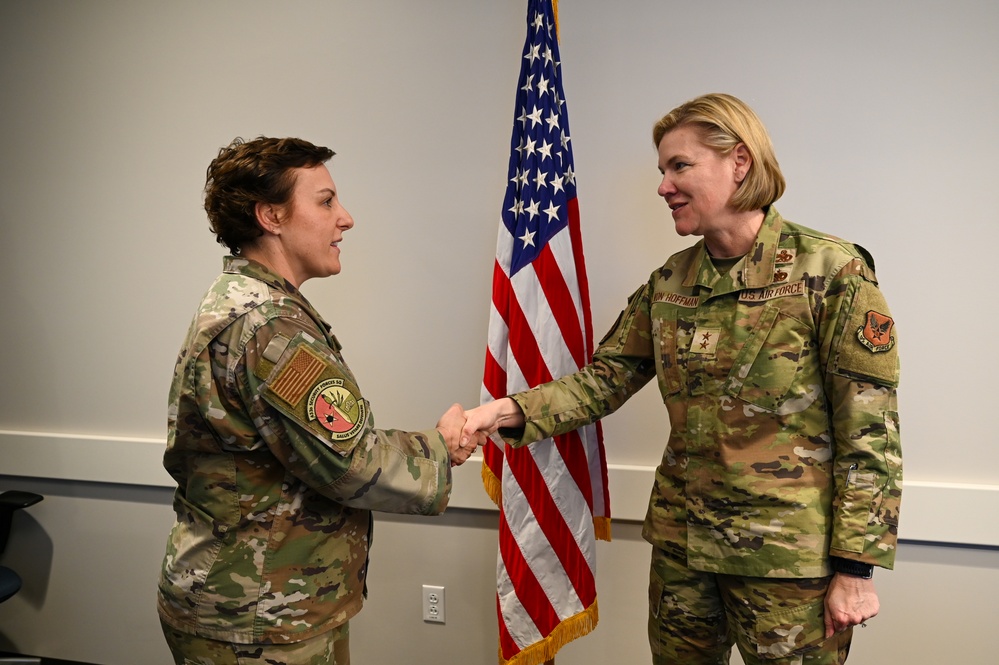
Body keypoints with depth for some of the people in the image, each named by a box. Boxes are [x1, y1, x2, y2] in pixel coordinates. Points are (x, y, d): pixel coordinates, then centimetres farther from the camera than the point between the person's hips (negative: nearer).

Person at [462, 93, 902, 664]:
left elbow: (870, 431, -13)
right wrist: (512, 412, -15)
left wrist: (856, 567, -13)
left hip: (789, 554, -5)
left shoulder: (832, 272, -13)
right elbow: (602, 381, 1)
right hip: (682, 543, 5)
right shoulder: (668, 284, 4)